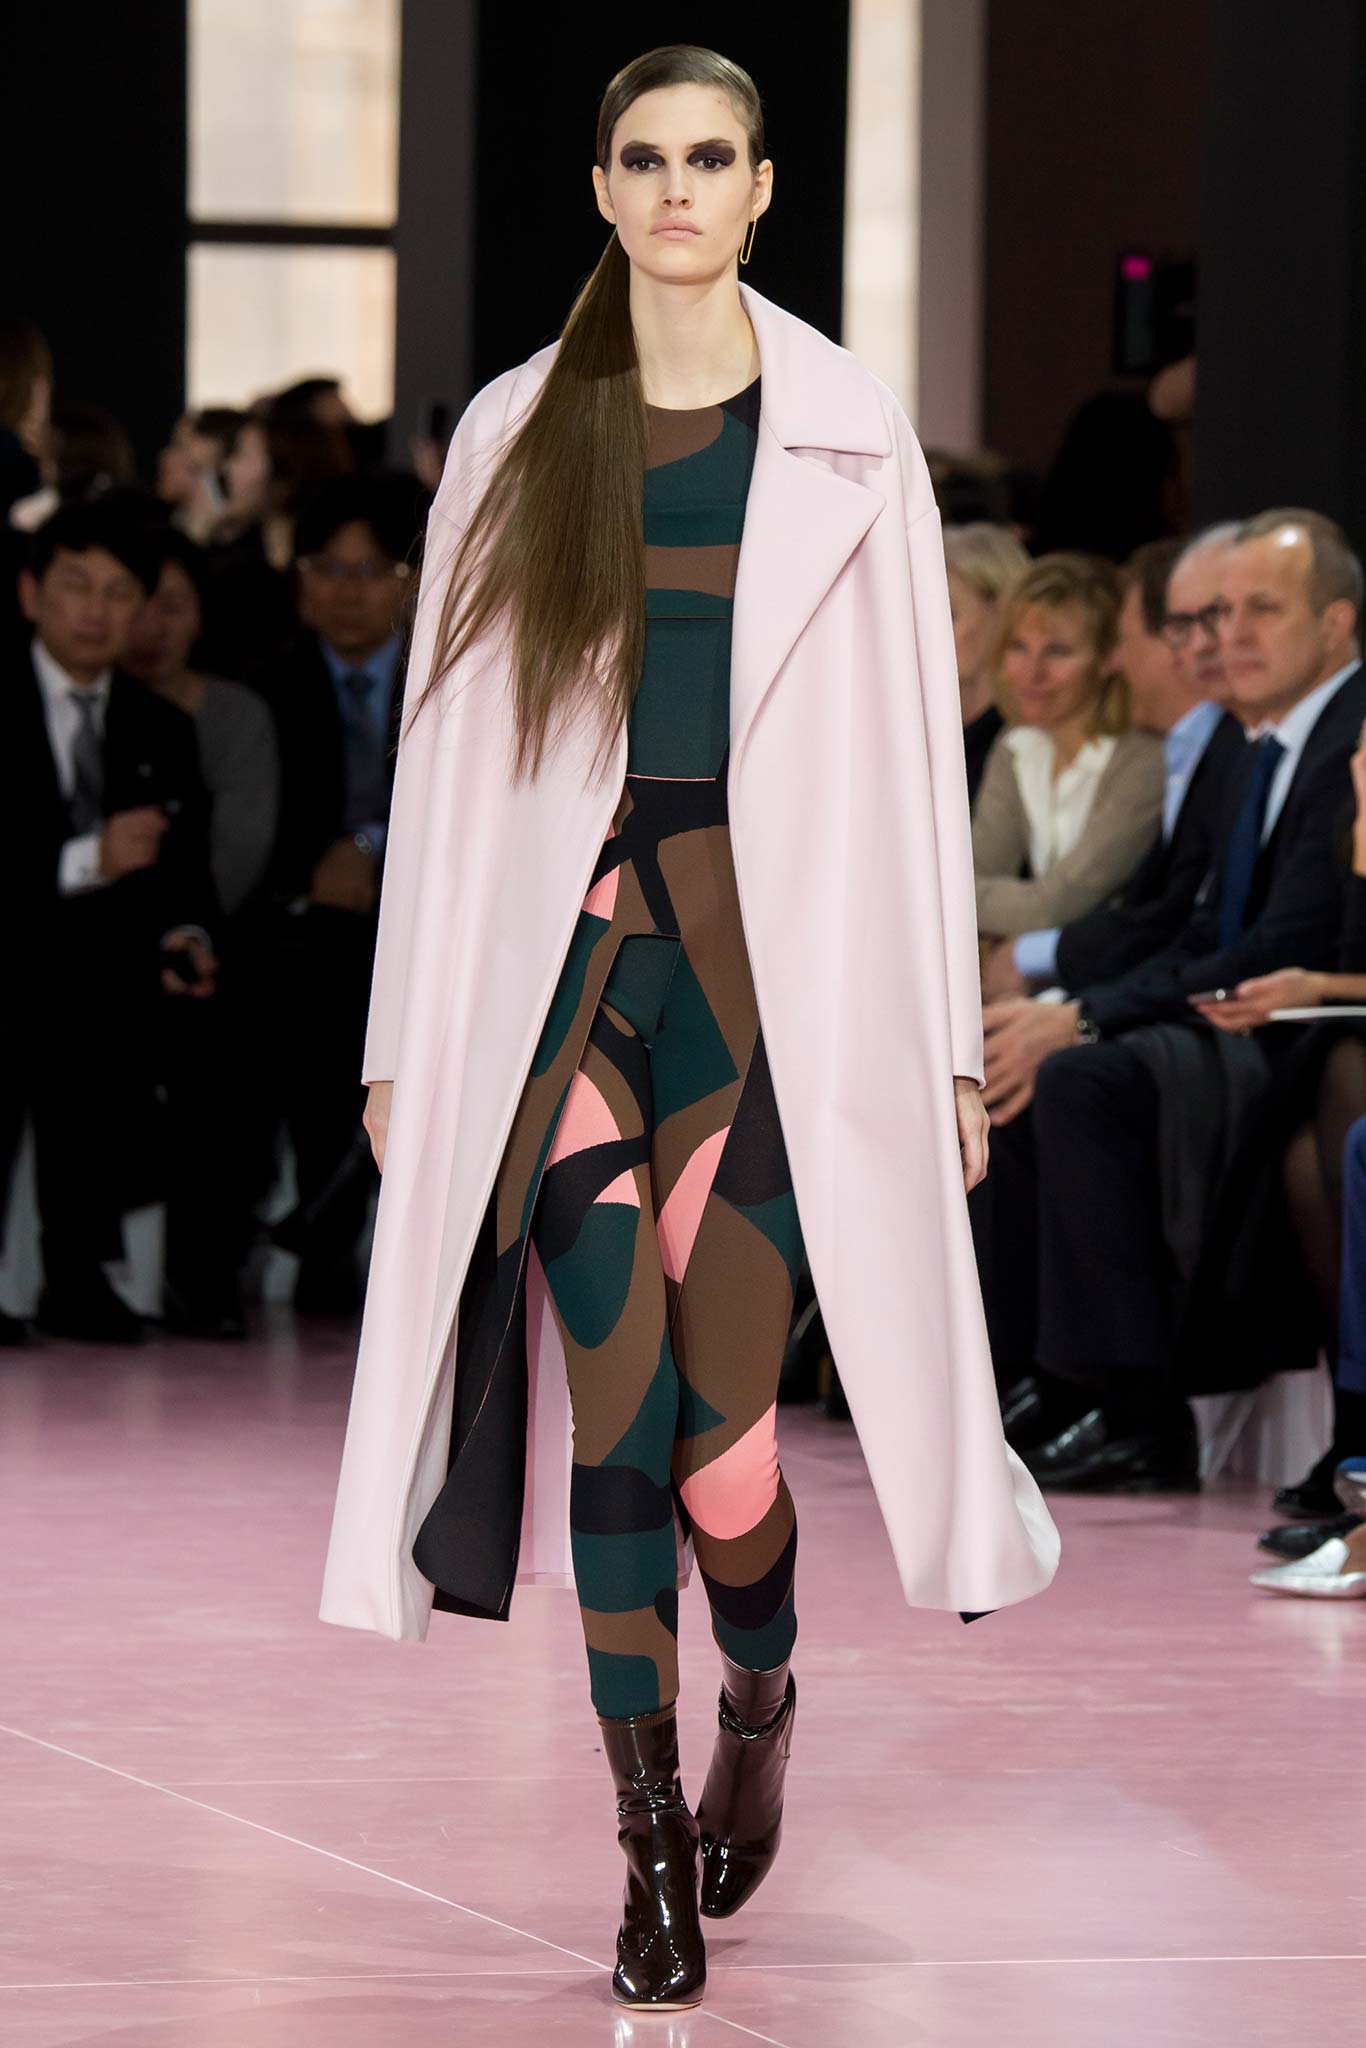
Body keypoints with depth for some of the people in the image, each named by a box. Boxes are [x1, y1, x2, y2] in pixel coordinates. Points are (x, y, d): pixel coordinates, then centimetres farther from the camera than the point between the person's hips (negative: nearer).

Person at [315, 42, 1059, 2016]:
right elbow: (450, 743, 10)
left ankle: (760, 1702, 26)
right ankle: (654, 1848, 1)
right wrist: (405, 1034, 7)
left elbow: (912, 745, 5)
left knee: (713, 1415, -7)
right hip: (564, 952, 1)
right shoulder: (519, 434, 8)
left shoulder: (846, 433, 5)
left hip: (774, 948, -1)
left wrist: (948, 1034, 2)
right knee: (615, 1407, -8)